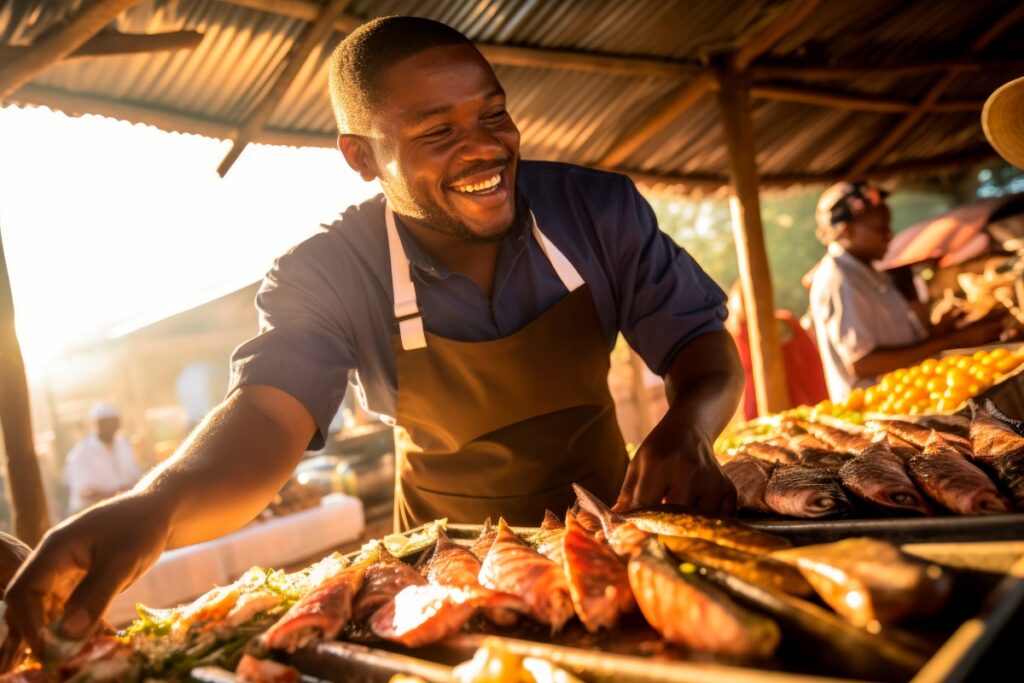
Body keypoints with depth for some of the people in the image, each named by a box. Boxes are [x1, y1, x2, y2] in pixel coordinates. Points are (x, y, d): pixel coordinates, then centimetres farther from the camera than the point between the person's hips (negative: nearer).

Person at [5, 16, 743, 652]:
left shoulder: (599, 209, -13)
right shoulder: (327, 276, -16)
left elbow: (702, 347, -9)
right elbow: (266, 418, -27)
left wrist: (687, 429, -31)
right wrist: (152, 507, -48)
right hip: (452, 559, 0)